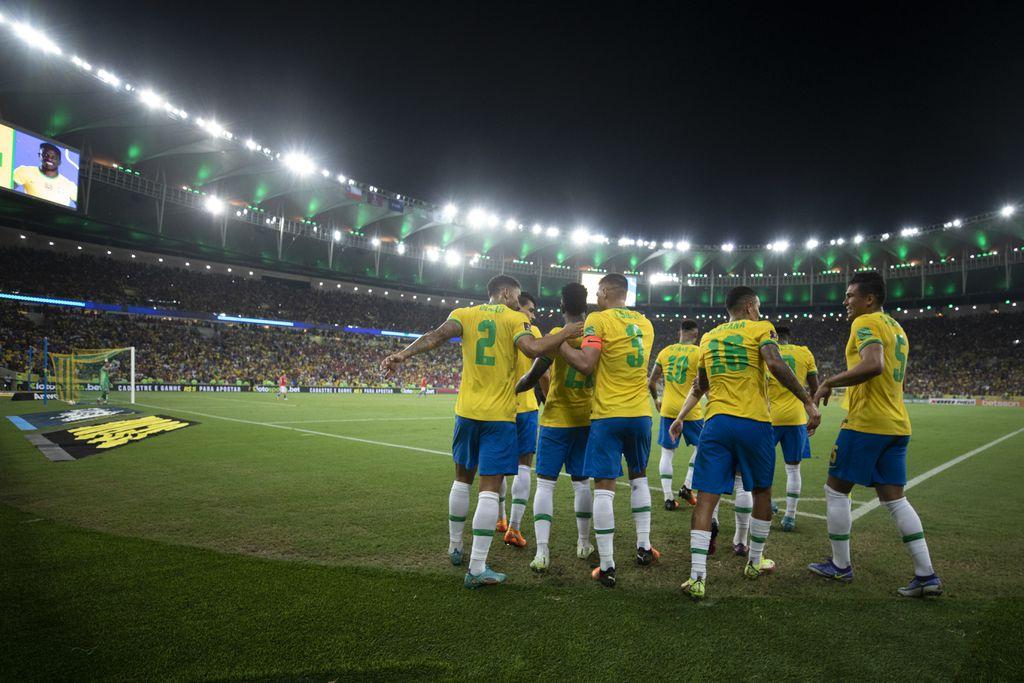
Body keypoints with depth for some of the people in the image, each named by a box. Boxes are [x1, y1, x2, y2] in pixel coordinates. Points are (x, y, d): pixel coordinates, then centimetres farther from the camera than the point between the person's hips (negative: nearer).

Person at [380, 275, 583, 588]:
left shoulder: (464, 314, 7)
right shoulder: (516, 319, -1)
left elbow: (436, 335, -11)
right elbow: (533, 349, -19)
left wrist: (403, 354, -20)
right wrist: (565, 333, -6)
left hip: (467, 411, 4)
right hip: (499, 415, -4)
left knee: (463, 478, 21)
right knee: (490, 488, -2)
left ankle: (455, 548, 34)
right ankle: (477, 569, -2)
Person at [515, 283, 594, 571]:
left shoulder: (557, 336, -13)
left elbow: (533, 376, -14)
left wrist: (511, 390, 3)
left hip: (556, 420, -5)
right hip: (586, 420, 5)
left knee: (545, 483, -1)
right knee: (581, 481, 17)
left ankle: (542, 552, -8)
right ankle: (583, 543, 28)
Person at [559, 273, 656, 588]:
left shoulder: (598, 319, -7)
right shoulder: (645, 323, 11)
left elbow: (585, 364, -17)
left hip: (608, 415, -5)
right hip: (640, 414, 6)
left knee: (604, 487, -1)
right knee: (639, 476, 24)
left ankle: (607, 567, 1)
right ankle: (643, 547, 27)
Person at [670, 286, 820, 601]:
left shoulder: (708, 338, 18)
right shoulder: (761, 329, 4)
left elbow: (699, 387, 24)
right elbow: (775, 364, -15)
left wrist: (680, 417, 34)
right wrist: (808, 402, -12)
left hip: (715, 423, 3)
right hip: (753, 422, -3)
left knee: (706, 498, 1)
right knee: (761, 493, 19)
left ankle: (697, 578, -5)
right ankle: (755, 562, 33)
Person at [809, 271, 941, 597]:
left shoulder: (866, 323, -10)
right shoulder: (897, 328, 20)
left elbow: (873, 365, -28)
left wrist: (829, 382, -19)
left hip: (866, 423, -9)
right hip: (897, 425, 9)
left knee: (836, 490, 4)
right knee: (894, 499, 11)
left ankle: (840, 566, 14)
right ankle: (927, 575, 9)